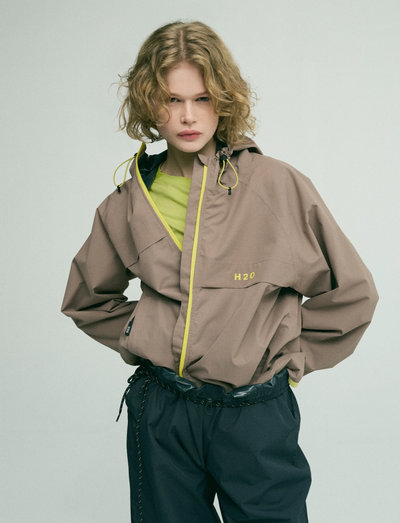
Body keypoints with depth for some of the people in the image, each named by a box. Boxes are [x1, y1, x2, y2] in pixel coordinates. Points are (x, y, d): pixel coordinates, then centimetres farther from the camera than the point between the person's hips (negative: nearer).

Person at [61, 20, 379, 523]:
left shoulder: (279, 185, -6)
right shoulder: (129, 203, 2)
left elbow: (351, 293, 1)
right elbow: (86, 298, 19)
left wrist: (288, 356, 2)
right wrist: (141, 340, 8)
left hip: (257, 412, -2)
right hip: (160, 414, 3)